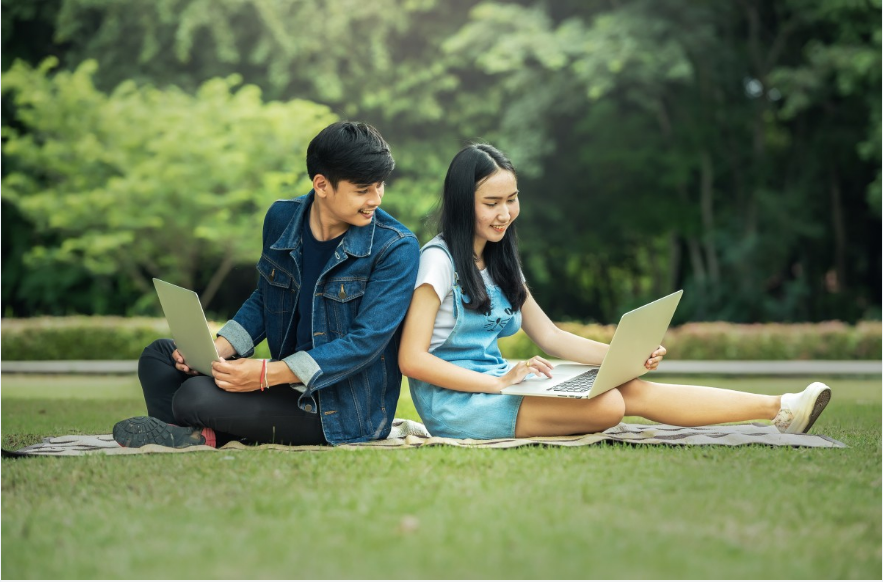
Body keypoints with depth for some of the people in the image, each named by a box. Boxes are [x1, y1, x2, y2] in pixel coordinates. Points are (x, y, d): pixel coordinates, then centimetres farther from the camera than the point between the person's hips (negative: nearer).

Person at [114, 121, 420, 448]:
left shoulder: (396, 248, -16)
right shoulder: (281, 219, 2)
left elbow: (366, 342, -21)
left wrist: (269, 374, -27)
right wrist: (218, 348, -4)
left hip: (347, 410, -7)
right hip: (292, 388, 7)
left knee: (195, 396, -26)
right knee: (160, 354, 4)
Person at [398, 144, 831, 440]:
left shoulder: (499, 262, 15)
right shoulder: (439, 261, -10)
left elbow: (550, 337, 13)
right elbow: (412, 359, -17)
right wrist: (499, 382, -24)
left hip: (494, 384, 8)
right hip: (453, 403, -8)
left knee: (634, 389, -11)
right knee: (608, 405, -24)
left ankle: (779, 409, -12)